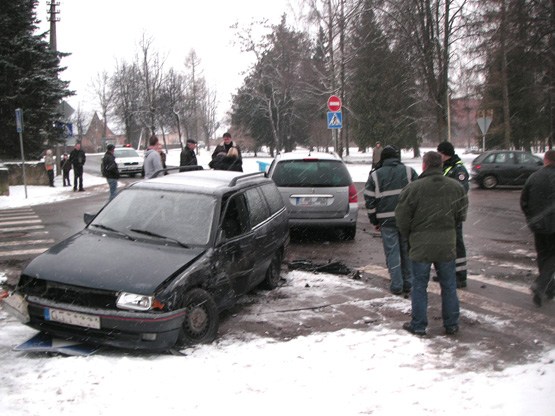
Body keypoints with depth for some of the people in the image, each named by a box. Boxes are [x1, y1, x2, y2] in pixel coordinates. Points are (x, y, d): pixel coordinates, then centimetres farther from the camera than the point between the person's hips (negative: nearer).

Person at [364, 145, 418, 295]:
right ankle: (408, 283, 19)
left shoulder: (374, 175, 2)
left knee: (392, 252, 4)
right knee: (407, 251, 12)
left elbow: (370, 200, 1)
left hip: (387, 220, -1)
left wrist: (374, 221, 9)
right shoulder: (409, 172, 4)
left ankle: (396, 285, 5)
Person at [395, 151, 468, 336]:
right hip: (447, 245, 3)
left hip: (420, 245, -3)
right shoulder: (456, 187, 1)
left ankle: (418, 325, 15)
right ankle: (451, 324, 23)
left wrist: (410, 237, 8)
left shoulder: (412, 188, -13)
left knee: (419, 286, 9)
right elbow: (461, 216, 9)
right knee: (449, 285, 15)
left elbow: (402, 218, -10)